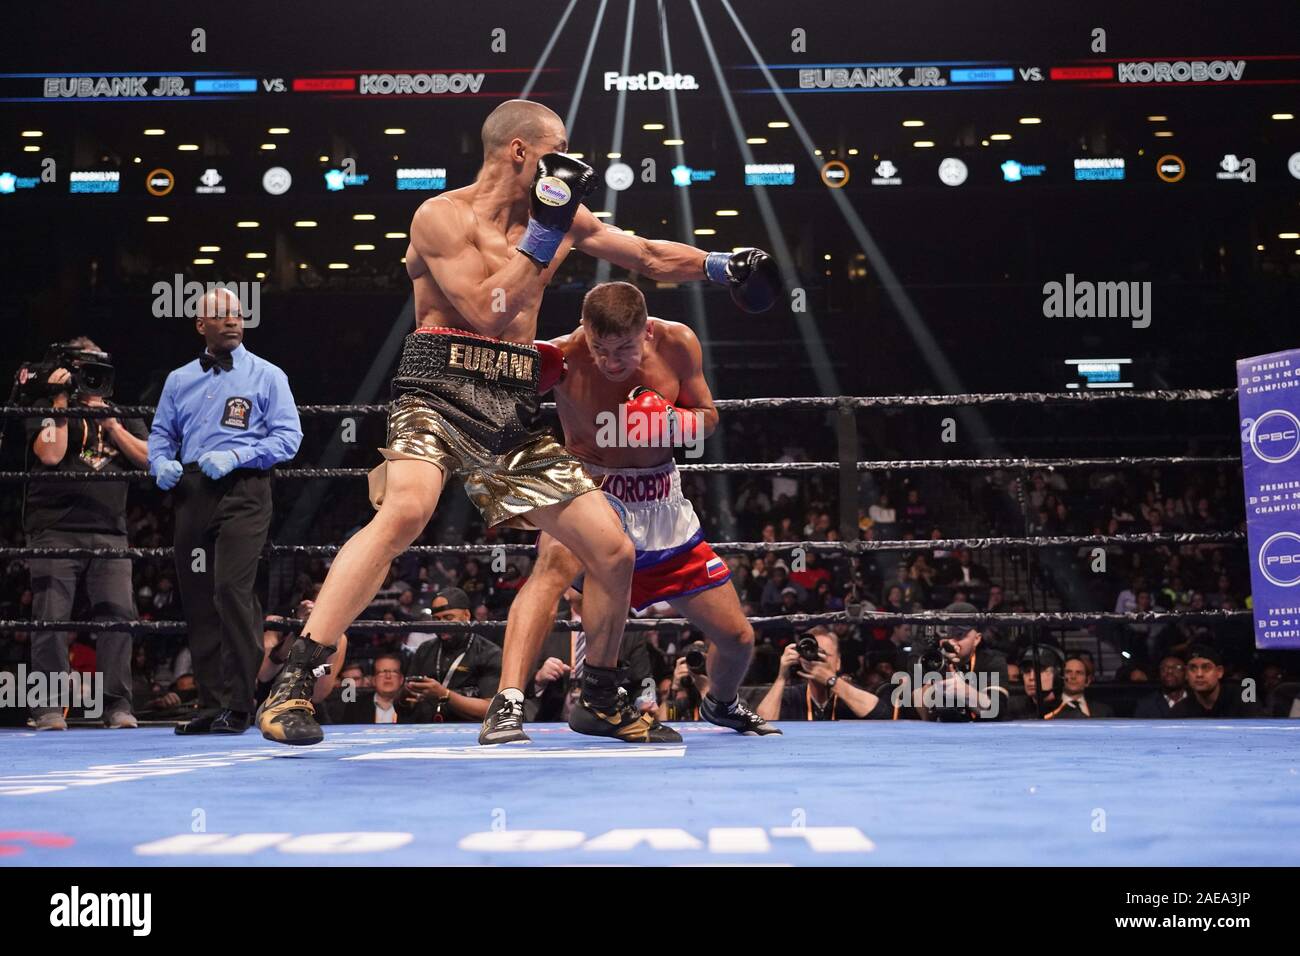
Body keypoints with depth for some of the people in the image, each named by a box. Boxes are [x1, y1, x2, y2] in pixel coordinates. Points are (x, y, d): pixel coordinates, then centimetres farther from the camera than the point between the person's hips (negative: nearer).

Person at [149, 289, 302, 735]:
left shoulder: (267, 376, 5)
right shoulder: (179, 380, 19)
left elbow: (288, 436, -2)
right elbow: (161, 433, 21)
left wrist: (236, 456, -14)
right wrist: (161, 464, -1)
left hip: (242, 493, -5)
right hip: (191, 495, 5)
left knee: (231, 591, -17)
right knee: (197, 599, 4)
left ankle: (239, 707, -13)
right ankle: (210, 705, 11)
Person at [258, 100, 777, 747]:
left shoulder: (560, 216, 16)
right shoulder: (442, 216, -2)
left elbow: (648, 257, 28)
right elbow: (488, 311, -14)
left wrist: (720, 265, 22)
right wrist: (544, 232, -12)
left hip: (512, 416, 7)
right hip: (439, 395, -6)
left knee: (613, 552, 3)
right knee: (405, 511, -35)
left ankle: (598, 701, 24)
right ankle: (292, 685, -32)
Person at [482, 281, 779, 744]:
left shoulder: (678, 343, -12)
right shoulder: (561, 357, -23)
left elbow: (708, 417, 2)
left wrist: (672, 421, -19)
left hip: (663, 503, 4)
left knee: (737, 638, 8)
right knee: (555, 561, -41)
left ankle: (721, 703, 44)